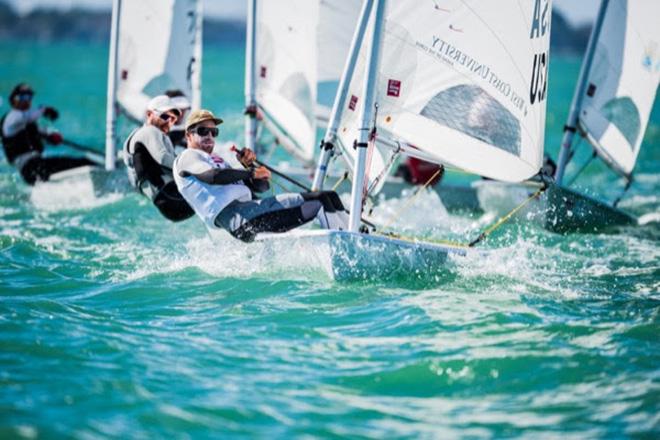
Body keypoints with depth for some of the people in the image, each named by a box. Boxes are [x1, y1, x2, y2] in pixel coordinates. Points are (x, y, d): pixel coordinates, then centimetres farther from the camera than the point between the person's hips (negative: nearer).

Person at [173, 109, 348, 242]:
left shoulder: (218, 161, 35)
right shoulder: (187, 157, 10)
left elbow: (262, 186, 27)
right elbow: (213, 176, -14)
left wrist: (249, 165, 9)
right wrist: (250, 173, -11)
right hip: (232, 215, -9)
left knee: (329, 197, 0)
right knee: (319, 204, -22)